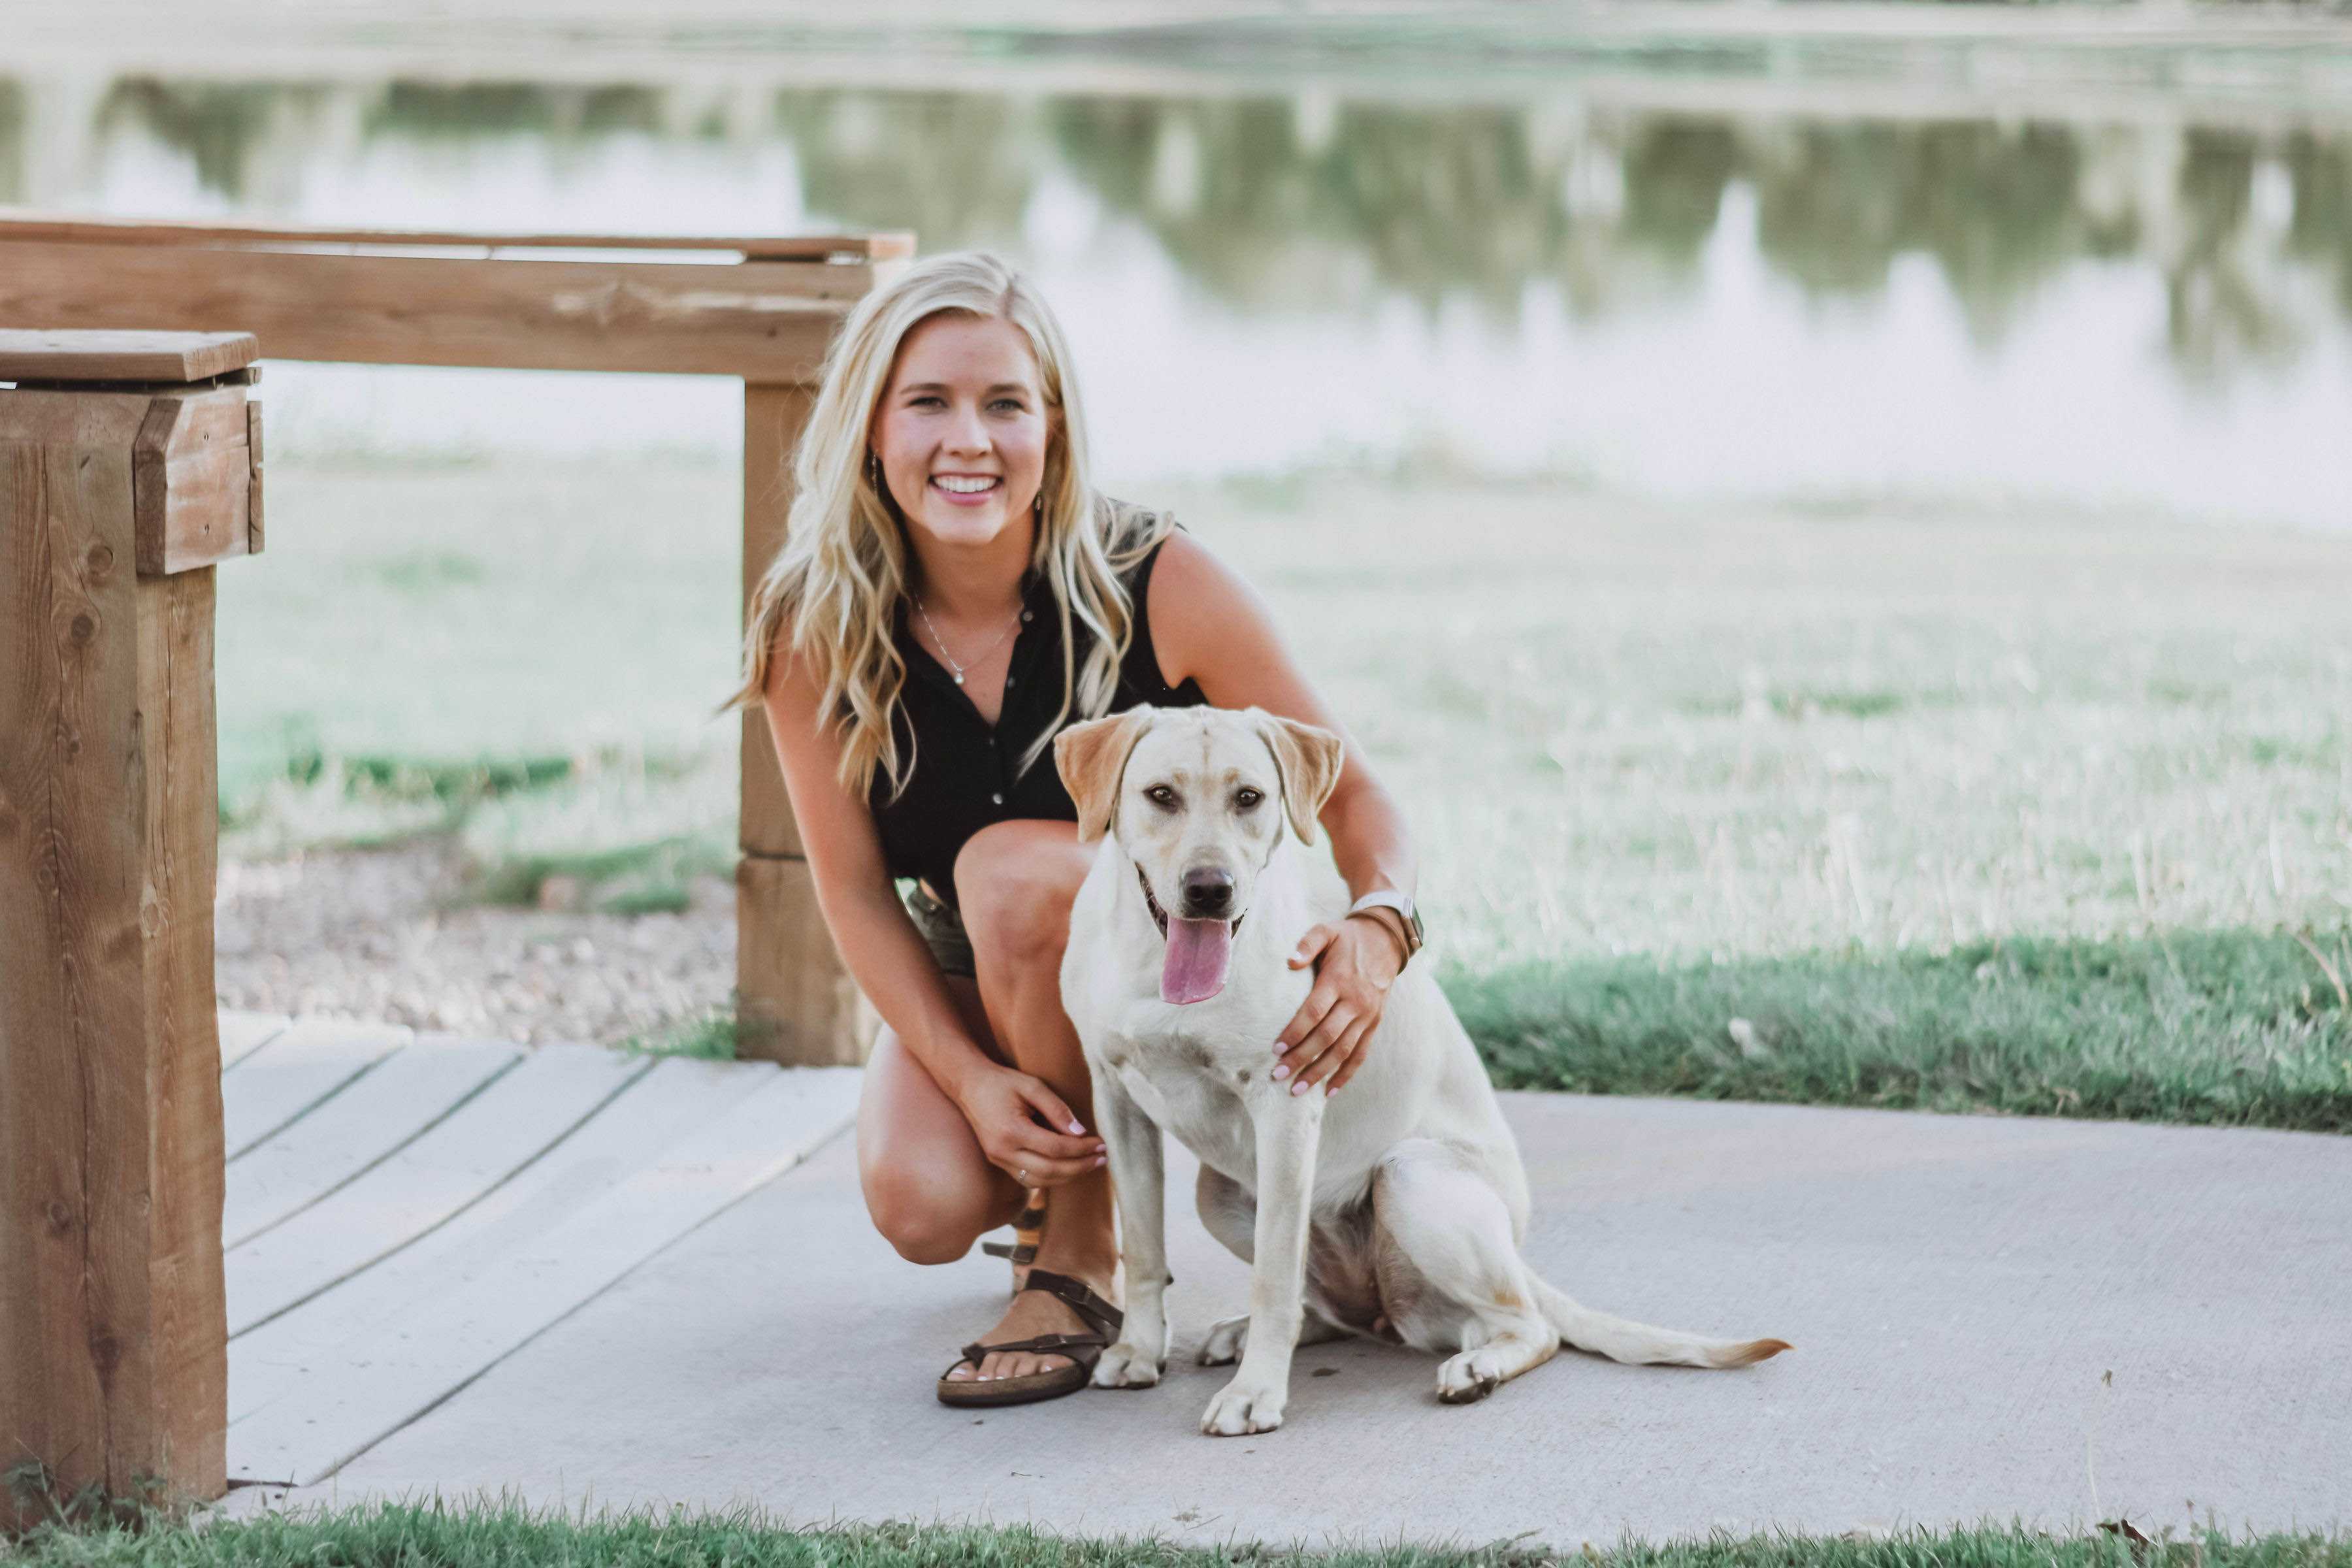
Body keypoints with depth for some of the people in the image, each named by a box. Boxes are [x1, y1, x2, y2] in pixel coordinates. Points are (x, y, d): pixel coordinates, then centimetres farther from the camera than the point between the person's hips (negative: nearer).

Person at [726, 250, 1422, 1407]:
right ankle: (1063, 1159, 13)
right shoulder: (814, 632, -16)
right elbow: (855, 889, -9)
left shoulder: (1156, 584, -22)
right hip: (963, 979, 3)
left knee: (1011, 867, -34)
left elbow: (1349, 792, -14)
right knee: (923, 1205, -26)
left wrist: (1380, 926, -36)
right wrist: (972, 1076, -22)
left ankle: (1086, 1252, -16)